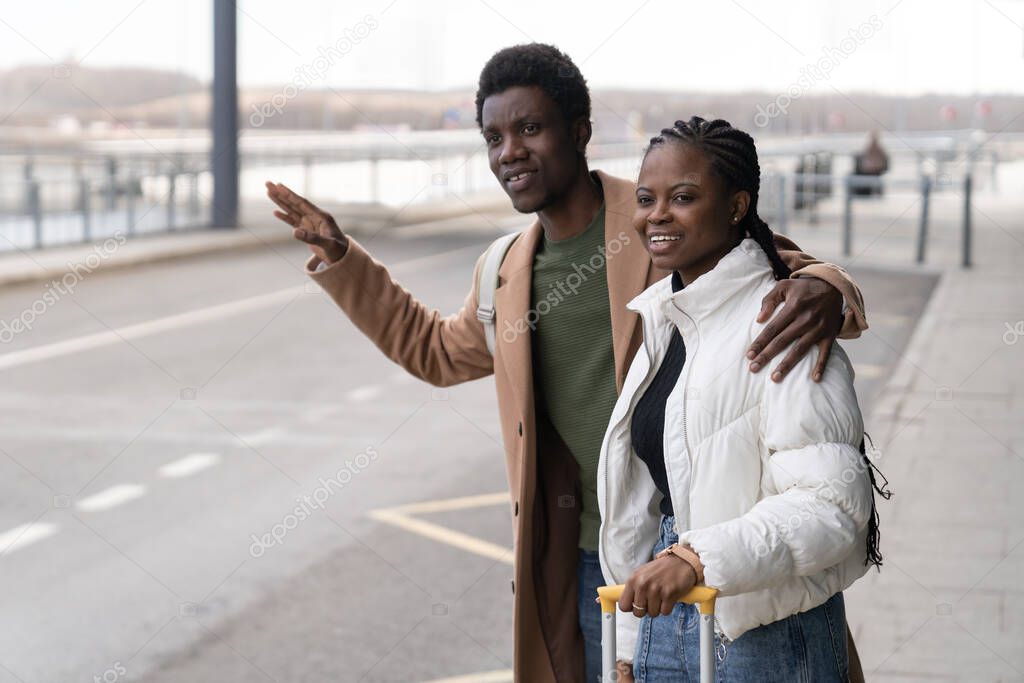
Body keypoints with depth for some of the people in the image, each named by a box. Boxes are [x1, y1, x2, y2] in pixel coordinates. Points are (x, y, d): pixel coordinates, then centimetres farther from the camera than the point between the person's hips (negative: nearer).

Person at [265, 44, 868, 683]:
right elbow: (438, 350, 29)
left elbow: (793, 270, -6)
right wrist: (339, 257, 25)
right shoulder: (506, 274, 11)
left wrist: (823, 292, -32)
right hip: (588, 562, 5)